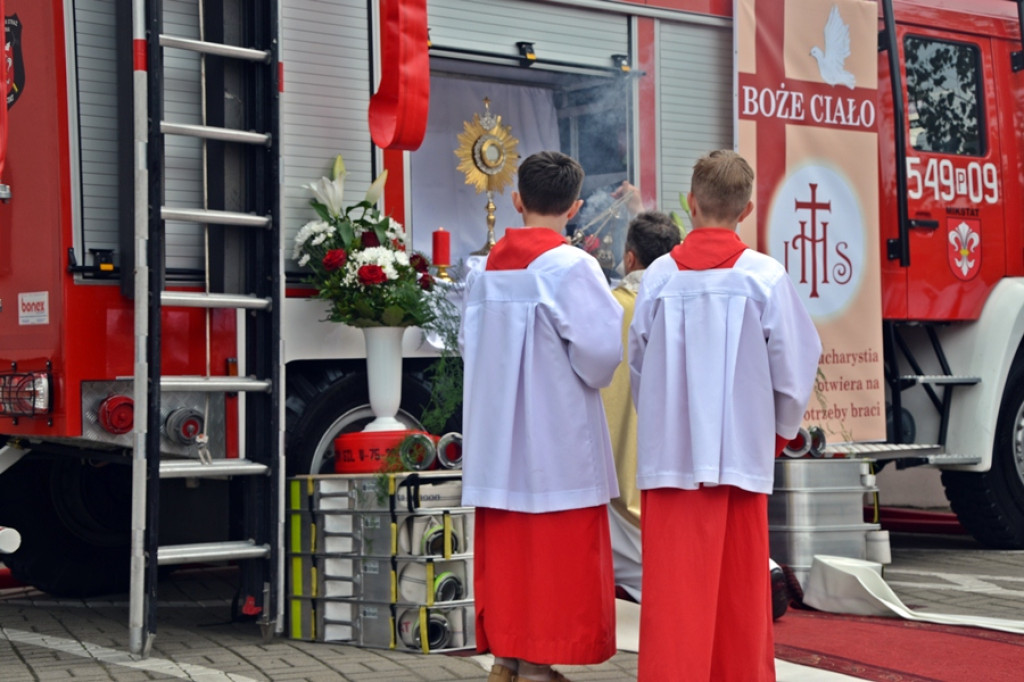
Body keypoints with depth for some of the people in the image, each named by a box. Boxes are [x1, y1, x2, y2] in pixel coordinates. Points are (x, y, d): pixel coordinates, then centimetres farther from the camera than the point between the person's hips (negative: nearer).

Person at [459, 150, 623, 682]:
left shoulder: (486, 268, 5)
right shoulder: (570, 265, -13)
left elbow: (469, 344, 10)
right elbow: (601, 347, -18)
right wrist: (588, 376, 2)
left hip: (498, 434, 6)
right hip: (557, 437, -6)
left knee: (504, 552, 12)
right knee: (556, 552, 2)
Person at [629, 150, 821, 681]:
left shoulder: (659, 274, -3)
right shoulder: (765, 275, -6)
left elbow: (638, 362, 4)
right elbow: (793, 363, -2)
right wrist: (782, 431, 15)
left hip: (670, 451, 0)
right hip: (742, 449, 0)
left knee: (677, 581, 3)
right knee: (740, 582, 12)